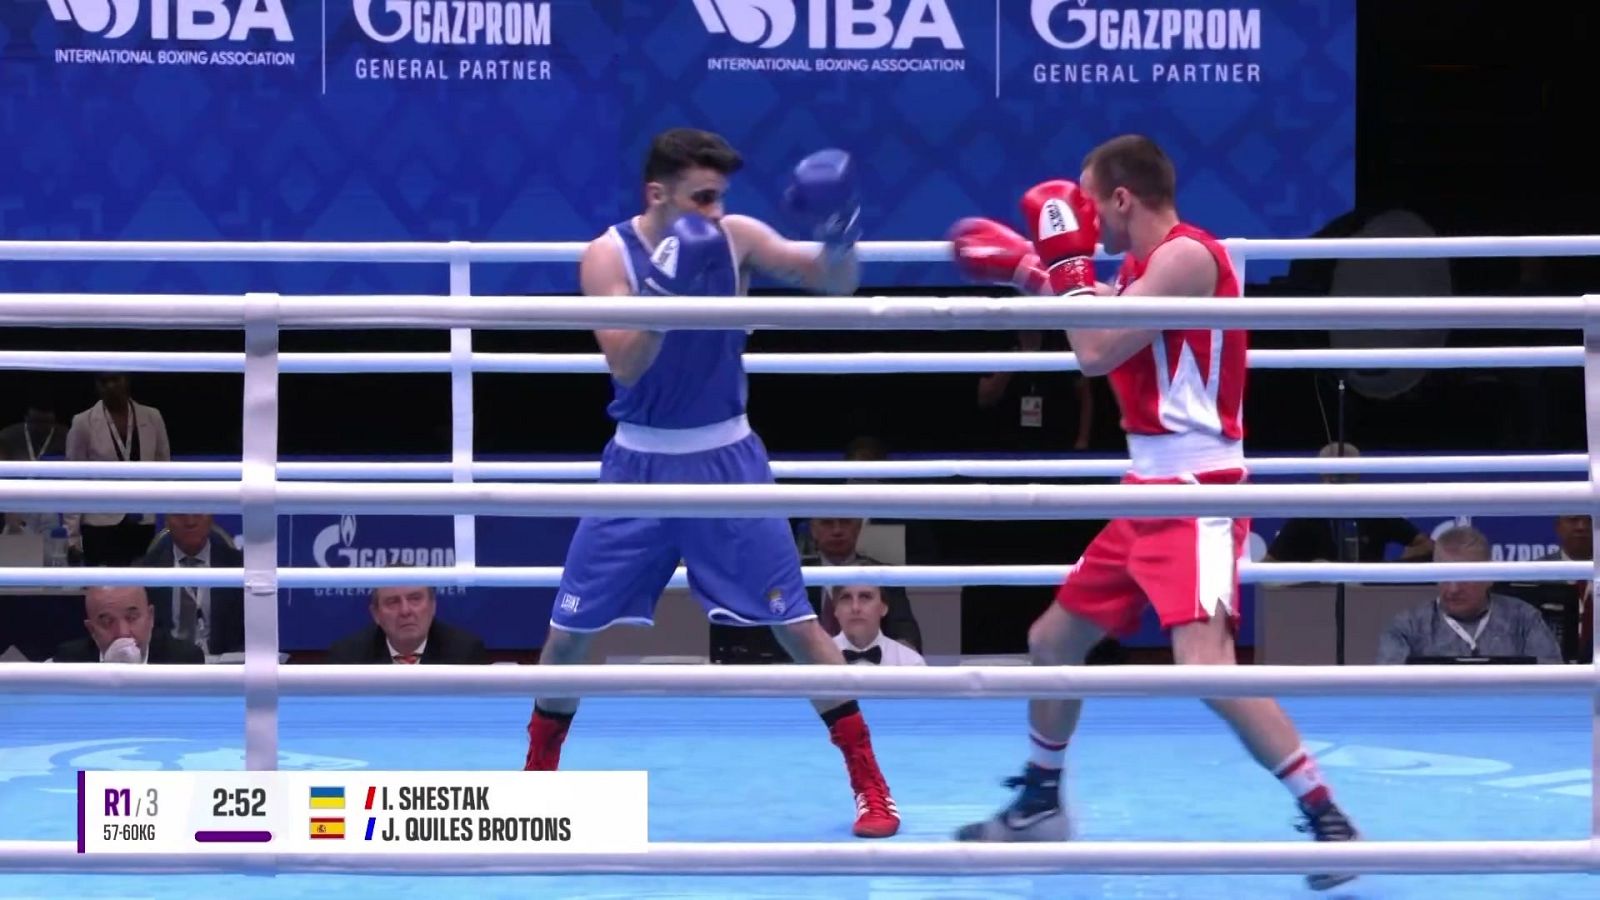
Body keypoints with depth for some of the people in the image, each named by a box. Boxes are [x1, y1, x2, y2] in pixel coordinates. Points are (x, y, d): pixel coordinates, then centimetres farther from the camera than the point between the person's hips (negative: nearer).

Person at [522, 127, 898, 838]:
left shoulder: (735, 239, -8)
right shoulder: (608, 255, -12)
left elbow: (835, 284, -12)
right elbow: (624, 366, -22)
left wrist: (838, 238, -33)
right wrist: (667, 293, -36)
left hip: (726, 459, 0)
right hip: (640, 464, 0)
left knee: (796, 624, -4)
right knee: (569, 630, 3)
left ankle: (869, 784, 4)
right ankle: (536, 779, 23)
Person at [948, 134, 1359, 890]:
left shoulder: (1186, 255, -17)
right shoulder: (1143, 265, 13)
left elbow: (1095, 354, -21)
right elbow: (1100, 334, 31)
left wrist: (1068, 253, -10)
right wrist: (1029, 271, 27)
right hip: (1149, 494, 10)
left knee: (1207, 665, -25)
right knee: (1051, 641, 18)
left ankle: (1327, 817, -18)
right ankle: (1039, 805, 34)